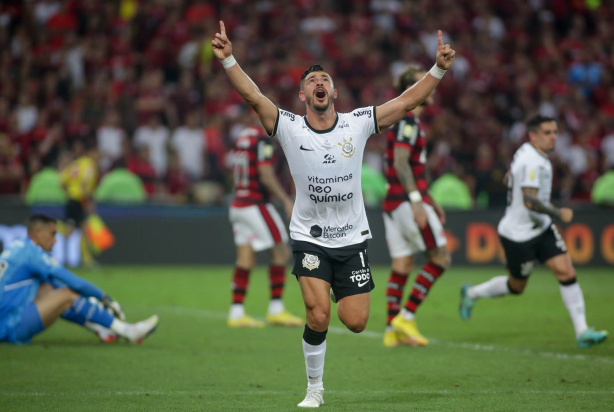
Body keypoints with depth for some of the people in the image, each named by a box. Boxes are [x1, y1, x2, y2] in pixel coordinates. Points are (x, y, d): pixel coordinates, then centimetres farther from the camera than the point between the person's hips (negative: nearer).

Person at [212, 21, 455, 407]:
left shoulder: (358, 123, -3)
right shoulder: (289, 128, -6)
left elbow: (406, 102, -5)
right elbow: (254, 96, -18)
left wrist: (439, 69, -14)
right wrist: (228, 59, -31)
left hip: (353, 237, 2)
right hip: (309, 237, -2)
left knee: (355, 322, -2)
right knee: (318, 315, -17)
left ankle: (343, 298, 36)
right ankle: (315, 389, 4)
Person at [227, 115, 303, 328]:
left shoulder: (241, 139, 13)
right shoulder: (262, 141, -12)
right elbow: (266, 175, -17)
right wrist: (286, 200, -13)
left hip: (237, 205, 8)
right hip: (256, 205, -8)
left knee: (245, 258, 6)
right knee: (281, 252, 0)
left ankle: (236, 312, 3)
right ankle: (276, 309, 1)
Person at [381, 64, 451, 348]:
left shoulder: (407, 121, 20)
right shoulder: (407, 121, -12)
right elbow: (400, 163, -23)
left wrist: (431, 202, 29)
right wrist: (417, 201, -29)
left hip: (394, 202, 10)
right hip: (407, 201, -10)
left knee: (402, 266, 8)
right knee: (440, 258, -4)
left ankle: (393, 330, 7)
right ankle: (406, 316, -6)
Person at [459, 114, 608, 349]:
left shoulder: (530, 153, 7)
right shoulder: (532, 161, -24)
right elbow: (529, 201, -32)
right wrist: (559, 214, -24)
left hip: (541, 228, 9)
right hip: (518, 235, -9)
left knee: (566, 272, -7)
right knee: (516, 287, 9)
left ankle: (582, 331, -10)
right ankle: (472, 293, 35)